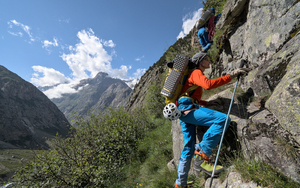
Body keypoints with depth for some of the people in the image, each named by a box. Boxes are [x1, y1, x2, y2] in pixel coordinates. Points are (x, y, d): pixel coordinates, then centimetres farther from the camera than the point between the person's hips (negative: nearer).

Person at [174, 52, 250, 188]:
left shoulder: (194, 74, 31)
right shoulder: (196, 72, 3)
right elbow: (208, 84, -19)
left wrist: (206, 103, 21)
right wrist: (231, 76, -13)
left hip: (183, 111, 10)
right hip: (188, 108, -10)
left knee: (189, 147, 13)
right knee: (223, 119, -20)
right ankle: (201, 157, -19)